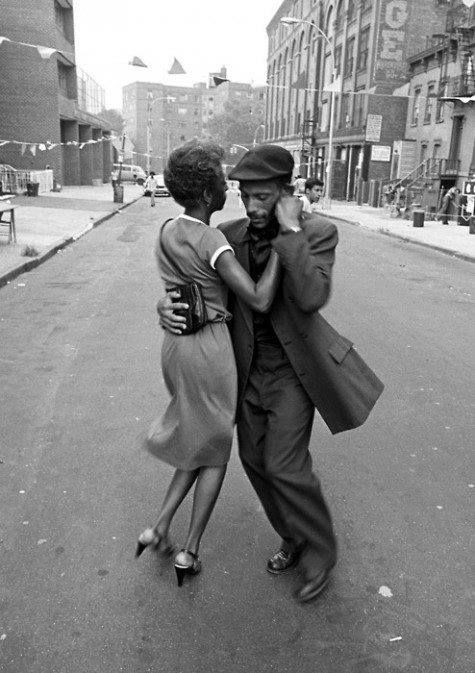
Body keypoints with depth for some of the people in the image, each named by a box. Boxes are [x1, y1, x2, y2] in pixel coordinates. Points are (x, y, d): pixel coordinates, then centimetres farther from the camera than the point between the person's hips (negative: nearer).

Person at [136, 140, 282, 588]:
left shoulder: (167, 233, 6)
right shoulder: (212, 242, -18)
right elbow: (259, 301, -23)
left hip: (175, 345, 7)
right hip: (210, 349, -7)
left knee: (202, 440, 25)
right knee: (216, 451, 14)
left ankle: (160, 528, 21)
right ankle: (190, 552, 22)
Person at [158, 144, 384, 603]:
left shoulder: (318, 232, -15)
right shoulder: (229, 235, -4)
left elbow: (312, 298, -31)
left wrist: (291, 231, -29)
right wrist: (167, 304, -18)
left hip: (292, 366, -5)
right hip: (250, 365, 5)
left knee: (284, 465, -8)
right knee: (255, 458, 11)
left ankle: (321, 551, 19)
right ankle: (295, 539, 34)